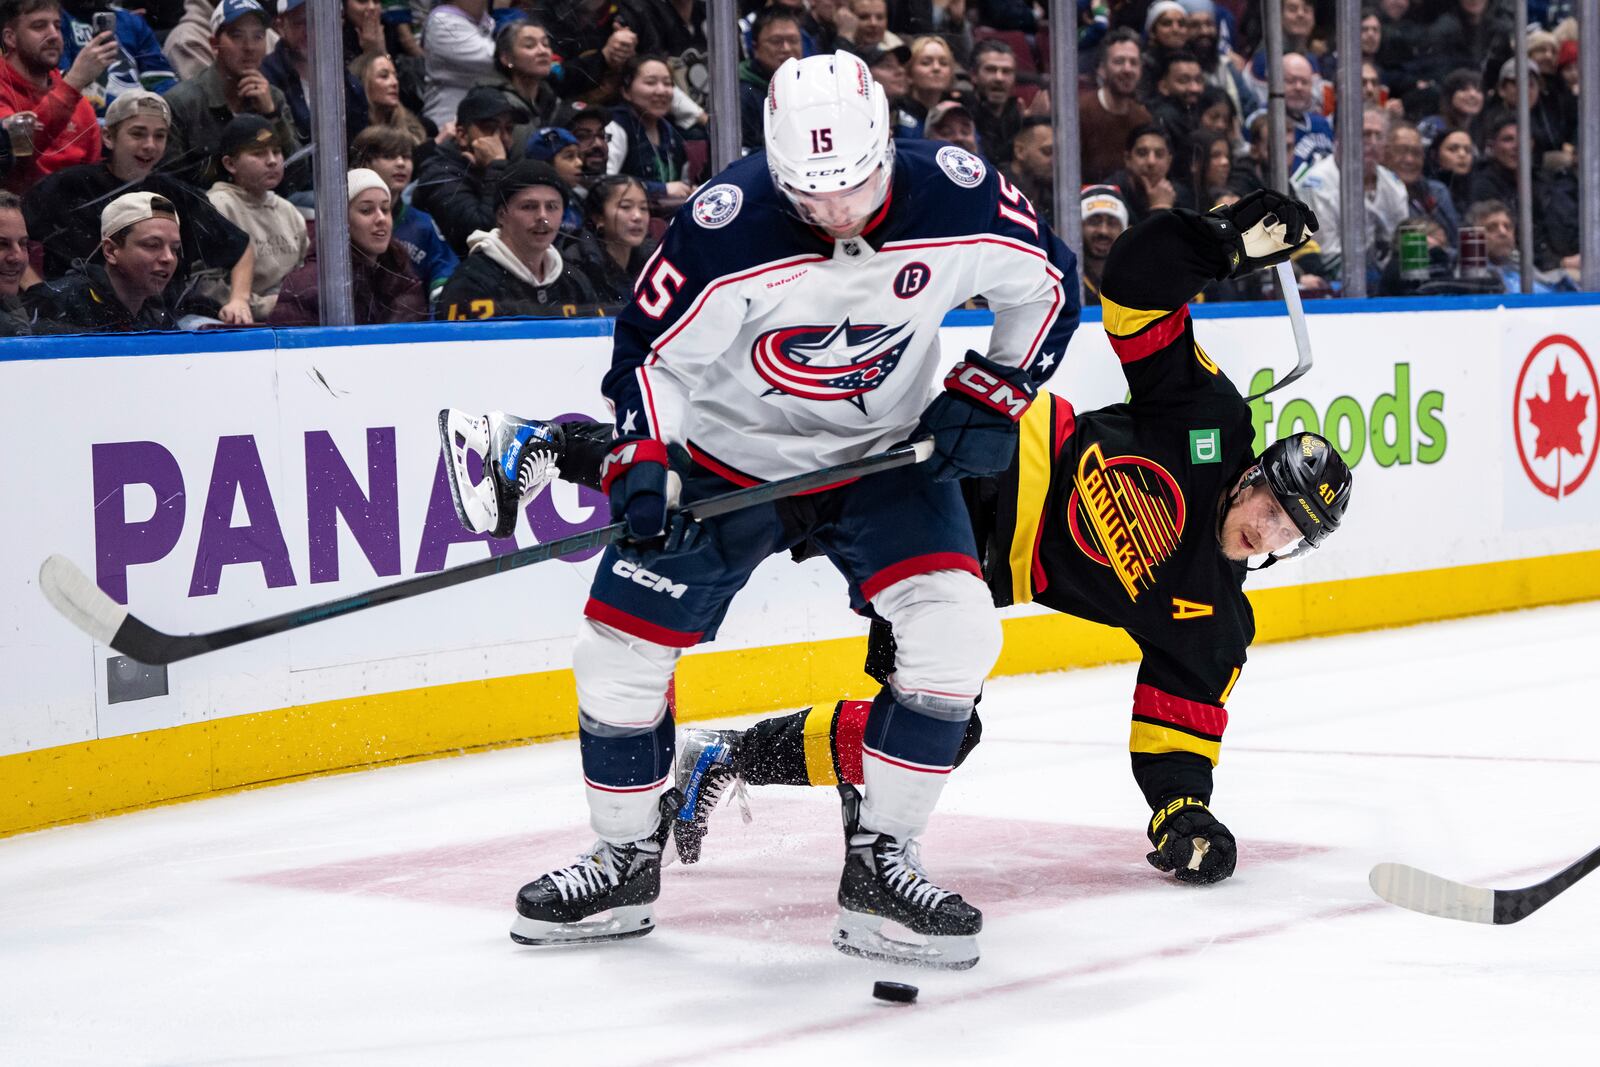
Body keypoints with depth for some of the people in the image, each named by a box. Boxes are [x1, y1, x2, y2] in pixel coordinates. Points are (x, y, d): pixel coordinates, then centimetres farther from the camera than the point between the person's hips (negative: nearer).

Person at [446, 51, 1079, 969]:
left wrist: (992, 396, -10)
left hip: (884, 452, 1)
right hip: (729, 451, -1)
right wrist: (643, 464, -23)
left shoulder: (958, 198, -21)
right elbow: (652, 347, -12)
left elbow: (1048, 282, -2)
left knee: (956, 631, -19)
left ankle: (878, 866, -6)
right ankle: (628, 861, 19)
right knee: (620, 649, -5)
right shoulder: (725, 225, -27)